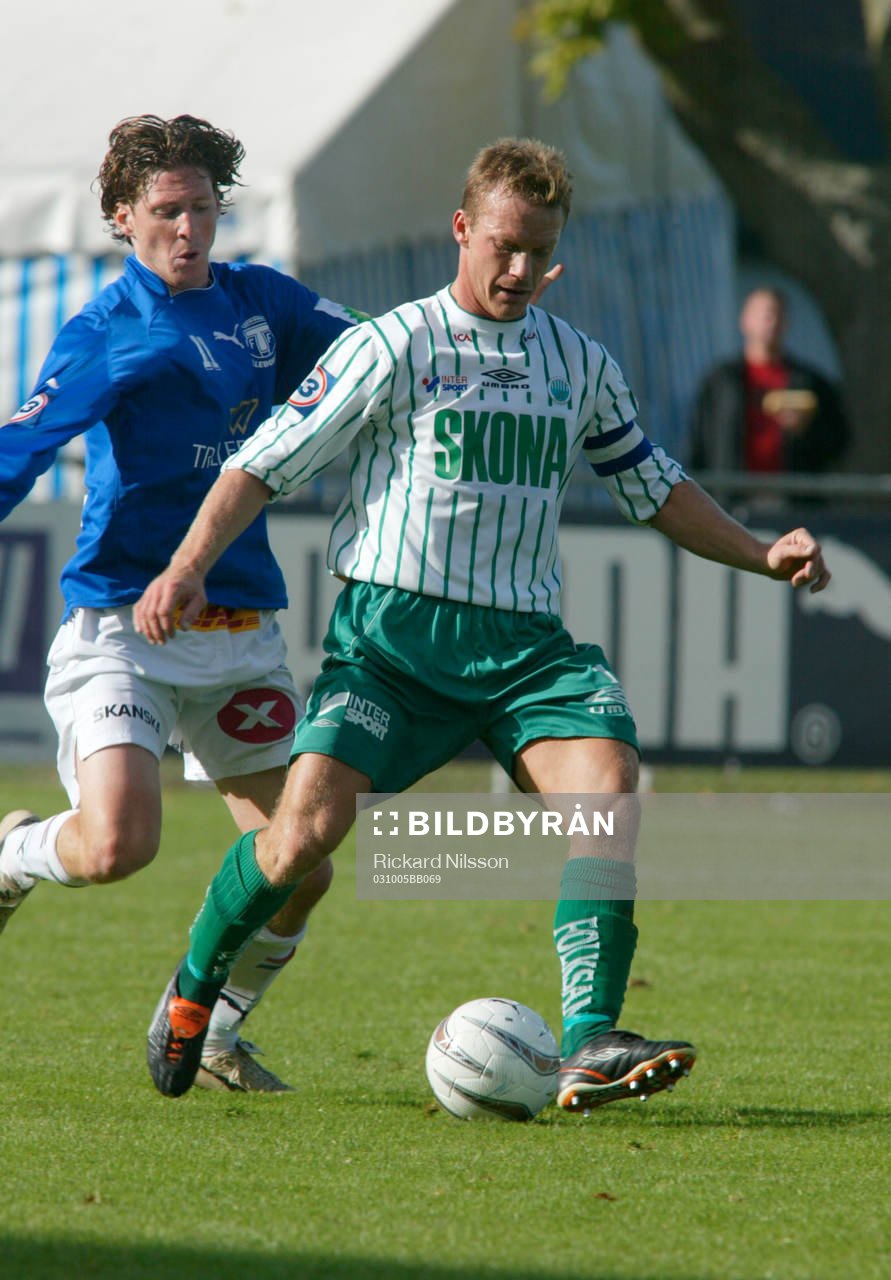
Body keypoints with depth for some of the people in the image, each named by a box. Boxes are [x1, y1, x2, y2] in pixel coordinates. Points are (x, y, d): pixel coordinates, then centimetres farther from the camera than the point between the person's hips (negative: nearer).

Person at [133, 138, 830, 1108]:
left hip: (523, 642, 4)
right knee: (308, 826, -17)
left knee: (606, 778, -24)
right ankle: (194, 983, 13)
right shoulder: (393, 346, -1)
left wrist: (761, 555, 16)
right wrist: (188, 565, -16)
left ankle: (589, 1047, -27)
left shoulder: (581, 364, 14)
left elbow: (654, 487, 27)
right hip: (390, 631, -4)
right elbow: (267, 461, -2)